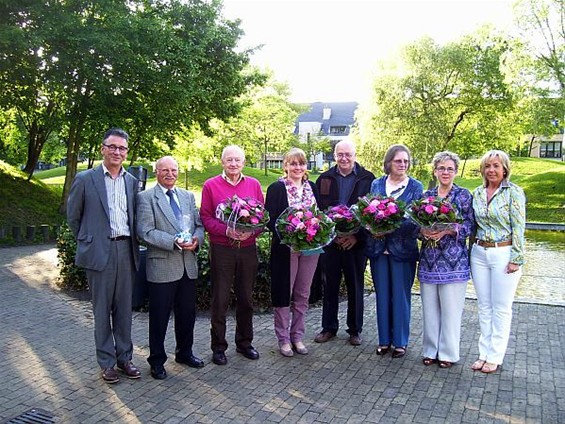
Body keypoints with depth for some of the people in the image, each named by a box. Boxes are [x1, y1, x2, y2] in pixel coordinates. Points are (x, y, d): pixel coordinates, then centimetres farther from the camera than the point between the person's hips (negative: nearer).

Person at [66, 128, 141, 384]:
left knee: (124, 308, 11)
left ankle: (124, 357, 24)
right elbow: (72, 216, 6)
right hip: (99, 252, -3)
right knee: (102, 310, 6)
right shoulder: (85, 179, -2)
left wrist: (132, 244, 9)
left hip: (126, 250, 3)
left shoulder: (132, 181, 10)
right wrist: (87, 242, 6)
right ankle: (107, 362, 18)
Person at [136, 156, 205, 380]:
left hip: (188, 265, 5)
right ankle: (157, 361, 23)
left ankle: (184, 352, 35)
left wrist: (196, 239, -9)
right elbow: (145, 231, -13)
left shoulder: (188, 196, 14)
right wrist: (174, 242, -21)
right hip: (162, 266, -5)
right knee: (159, 317, 6)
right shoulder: (146, 197, -4)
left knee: (187, 313, 16)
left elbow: (199, 225, 13)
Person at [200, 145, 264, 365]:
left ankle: (244, 342, 29)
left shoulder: (254, 184, 8)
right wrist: (226, 230, -18)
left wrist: (251, 231, -12)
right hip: (221, 249, -2)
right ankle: (218, 347, 18)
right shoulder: (210, 185, 1)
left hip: (248, 248, 3)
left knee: (246, 298, 13)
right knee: (220, 300, 4)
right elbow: (205, 217, -3)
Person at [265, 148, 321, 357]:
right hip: (285, 248, -4)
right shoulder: (276, 188, -4)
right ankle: (283, 338, 18)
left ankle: (297, 336, 25)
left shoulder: (312, 187, 10)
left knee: (302, 295, 12)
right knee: (284, 293, 5)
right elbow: (270, 219, -9)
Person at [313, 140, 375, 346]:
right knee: (329, 286, 10)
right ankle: (329, 327, 24)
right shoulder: (324, 179, 6)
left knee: (356, 288, 9)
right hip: (329, 241, 2)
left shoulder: (367, 179, 0)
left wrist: (358, 236, -11)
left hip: (356, 242, -1)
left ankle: (355, 329, 23)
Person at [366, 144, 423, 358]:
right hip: (378, 247, 3)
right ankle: (384, 339, 23)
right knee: (382, 295, 10)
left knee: (400, 295, 5)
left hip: (402, 248, -2)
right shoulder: (376, 184, 8)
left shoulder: (415, 186, 1)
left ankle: (400, 342, 19)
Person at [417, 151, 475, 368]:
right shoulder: (426, 195, 11)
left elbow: (471, 225, -4)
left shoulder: (464, 195, 1)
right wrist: (424, 230, -11)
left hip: (454, 260, -3)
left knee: (450, 308, 2)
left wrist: (447, 231, -18)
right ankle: (430, 350, 22)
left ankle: (448, 353, 17)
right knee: (430, 307, 8)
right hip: (429, 259, 3)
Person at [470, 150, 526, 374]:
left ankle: (495, 356, 16)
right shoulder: (477, 193, 8)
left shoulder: (514, 192, -7)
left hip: (504, 254, -5)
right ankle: (484, 352, 22)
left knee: (501, 308, 4)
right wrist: (473, 248, 10)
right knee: (484, 306, 12)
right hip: (479, 253, 5)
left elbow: (519, 227, -9)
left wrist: (516, 259, -13)